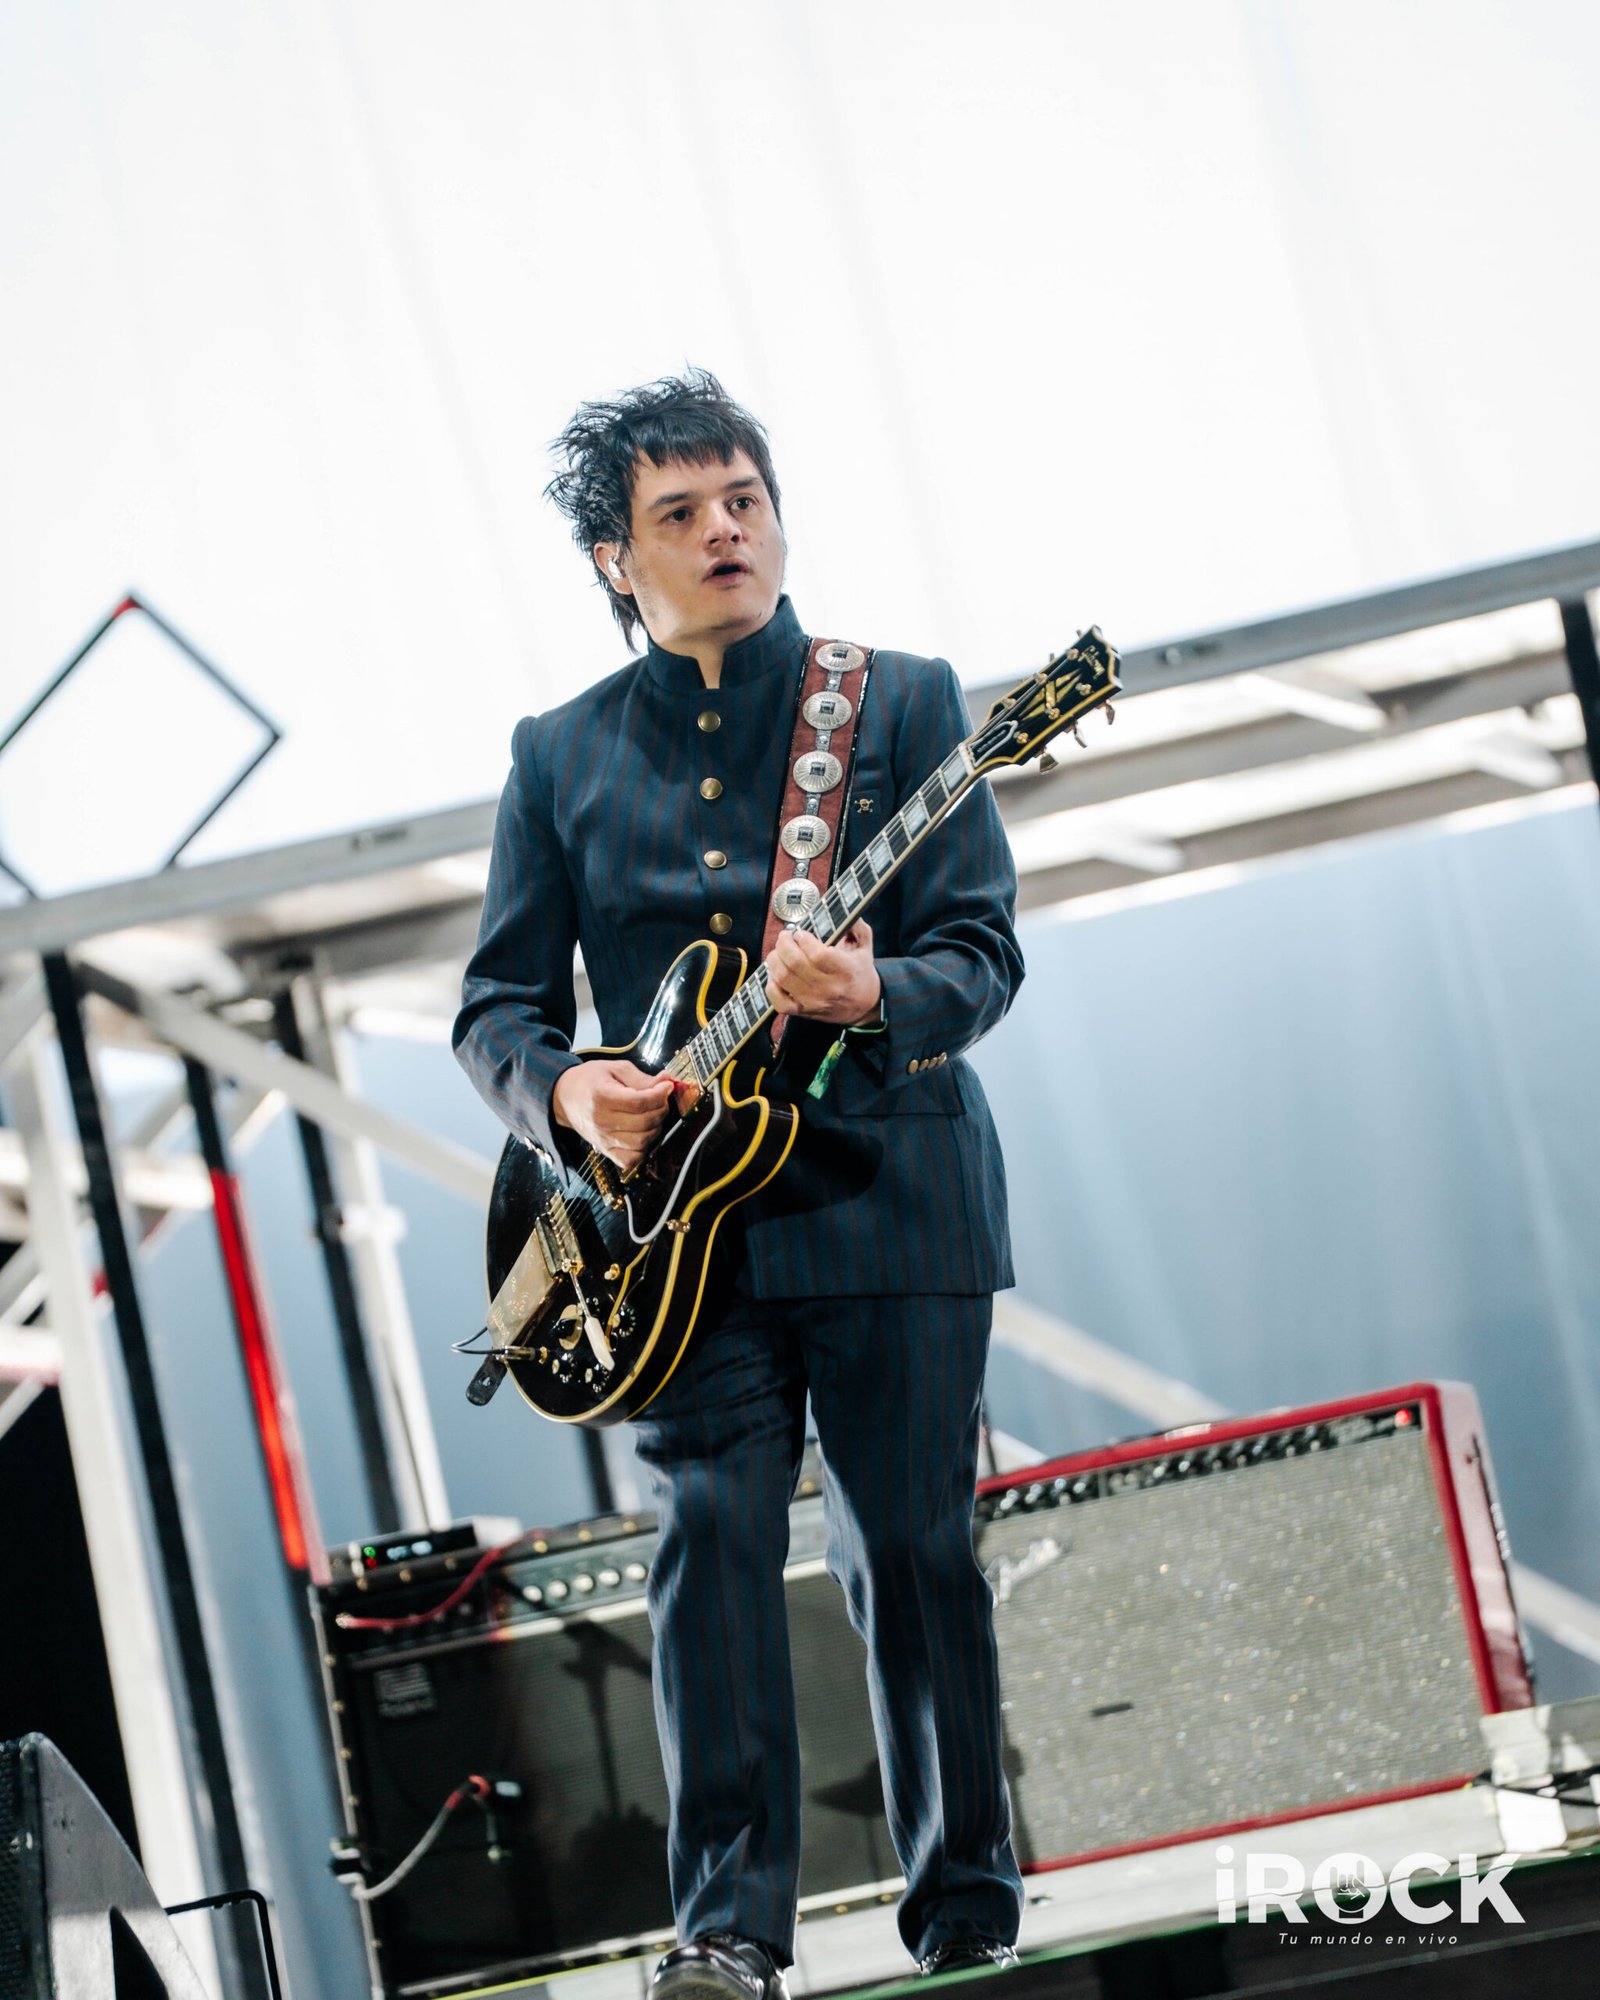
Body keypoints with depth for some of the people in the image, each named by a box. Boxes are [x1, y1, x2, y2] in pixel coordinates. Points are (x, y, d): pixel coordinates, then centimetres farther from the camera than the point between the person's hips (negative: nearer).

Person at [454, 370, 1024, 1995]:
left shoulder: (900, 703, 5)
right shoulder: (562, 757, 11)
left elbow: (983, 952, -2)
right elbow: (496, 1003, 10)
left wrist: (876, 996, -24)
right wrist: (565, 1090, -12)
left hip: (889, 1193, -1)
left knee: (910, 1551, 1)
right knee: (712, 1533, -11)